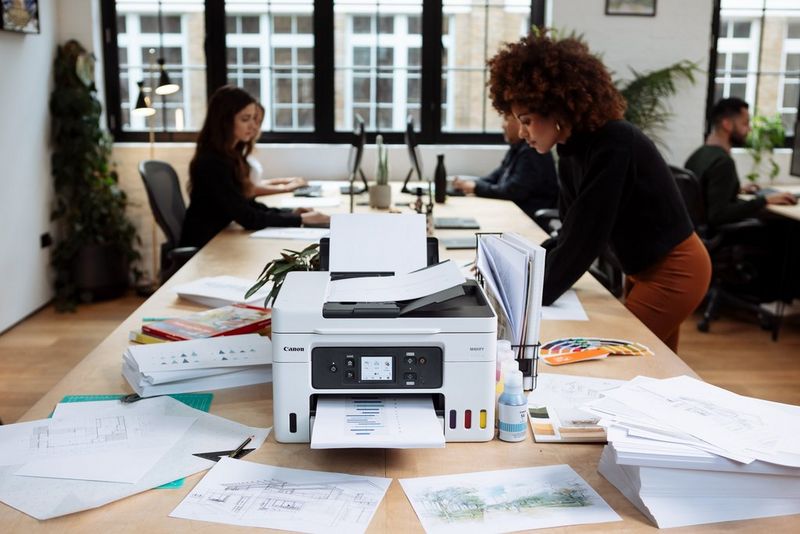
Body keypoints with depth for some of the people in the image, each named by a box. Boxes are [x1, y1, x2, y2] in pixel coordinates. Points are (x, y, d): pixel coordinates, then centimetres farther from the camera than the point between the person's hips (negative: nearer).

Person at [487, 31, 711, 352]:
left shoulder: (612, 146, -27)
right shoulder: (573, 150, -1)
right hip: (644, 270, 9)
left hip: (673, 270, -9)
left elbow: (587, 237, -31)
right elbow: (571, 234, 3)